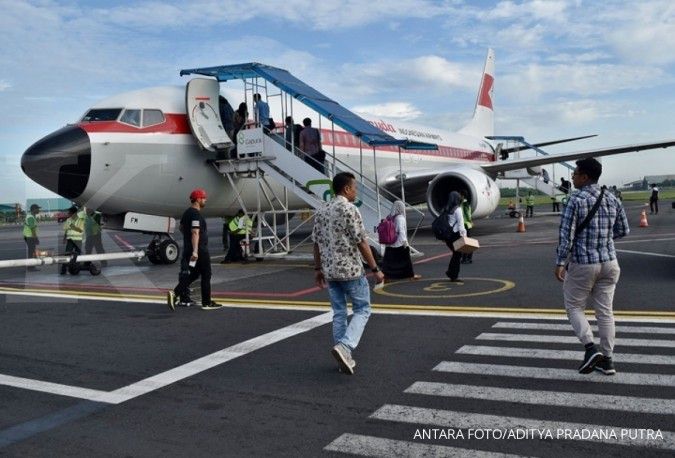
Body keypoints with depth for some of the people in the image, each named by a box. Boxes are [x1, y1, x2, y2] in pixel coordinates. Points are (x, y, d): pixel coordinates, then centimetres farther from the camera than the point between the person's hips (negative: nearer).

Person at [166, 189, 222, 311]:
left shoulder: (187, 212, 13)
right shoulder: (196, 214, -18)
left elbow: (181, 227, 26)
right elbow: (195, 233, -27)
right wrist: (195, 251, -32)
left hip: (188, 249, 9)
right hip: (199, 250, -9)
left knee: (192, 274, 16)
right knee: (206, 275, 3)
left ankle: (175, 294, 0)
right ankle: (207, 303, 9)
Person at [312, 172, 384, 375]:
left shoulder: (321, 211, 9)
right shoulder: (350, 209, -12)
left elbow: (317, 243, 12)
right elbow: (361, 243, -14)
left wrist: (318, 269, 19)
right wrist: (375, 269, -8)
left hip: (330, 271, 7)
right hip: (351, 270, -7)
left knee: (339, 313, 13)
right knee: (362, 310, 5)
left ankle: (344, 358, 17)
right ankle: (344, 346, -12)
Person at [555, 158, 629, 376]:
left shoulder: (576, 200, -13)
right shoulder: (612, 200, 5)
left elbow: (566, 235, -16)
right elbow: (623, 230, 13)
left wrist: (560, 263, -11)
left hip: (583, 264, -5)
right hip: (609, 263, 5)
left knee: (574, 307, 11)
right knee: (605, 311, 11)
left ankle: (590, 347, -4)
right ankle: (607, 359, 16)